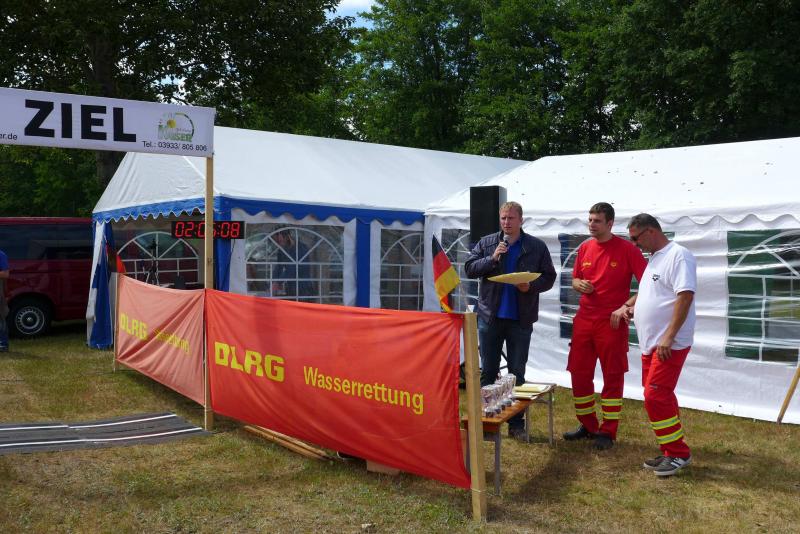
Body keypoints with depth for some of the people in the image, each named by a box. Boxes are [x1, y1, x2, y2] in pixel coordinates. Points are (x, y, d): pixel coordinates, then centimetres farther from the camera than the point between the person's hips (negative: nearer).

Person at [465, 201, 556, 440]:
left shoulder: (537, 247, 2)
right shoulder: (486, 243, 5)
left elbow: (549, 277, 3)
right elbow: (469, 268, -1)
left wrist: (531, 286, -15)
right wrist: (493, 258, -14)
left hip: (521, 319, -1)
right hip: (490, 316, 1)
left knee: (517, 373, 7)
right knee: (487, 371, 9)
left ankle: (516, 423, 16)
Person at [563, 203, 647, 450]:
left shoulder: (627, 249, -7)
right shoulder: (584, 247, 8)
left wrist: (626, 307, -17)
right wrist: (579, 284, -3)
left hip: (612, 323, -5)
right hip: (584, 320, 5)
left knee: (613, 378, 3)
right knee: (579, 374, 9)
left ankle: (607, 432, 13)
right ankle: (587, 425, 25)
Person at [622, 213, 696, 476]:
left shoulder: (678, 255, -13)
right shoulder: (655, 258, 17)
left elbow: (685, 296, -21)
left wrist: (669, 336, -24)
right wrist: (629, 307, 14)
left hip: (670, 344, -10)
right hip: (650, 343, 10)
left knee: (656, 396, -10)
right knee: (659, 397, 12)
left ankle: (678, 453, 2)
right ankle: (670, 451, 22)